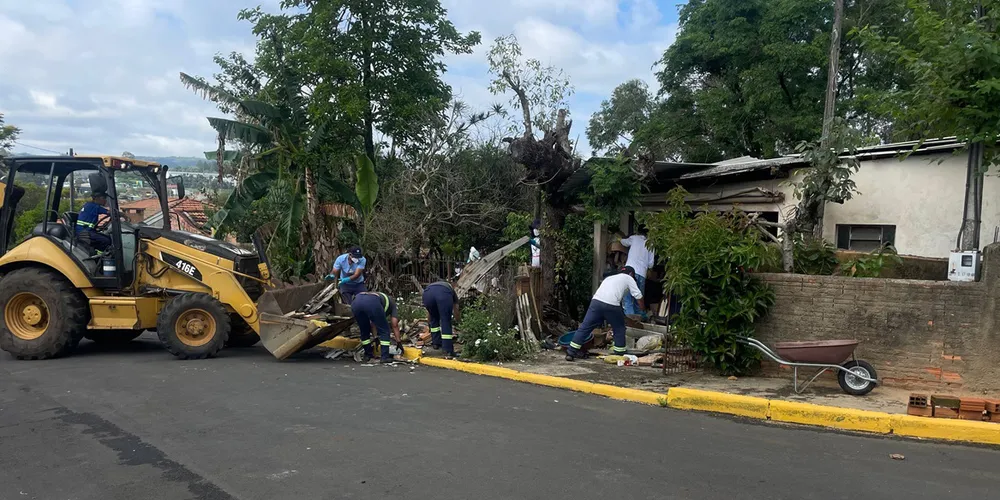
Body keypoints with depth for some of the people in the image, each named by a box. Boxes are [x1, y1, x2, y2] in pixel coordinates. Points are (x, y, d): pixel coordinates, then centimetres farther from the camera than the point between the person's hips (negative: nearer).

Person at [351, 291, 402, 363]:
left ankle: (368, 355, 33)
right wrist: (398, 342, 30)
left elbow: (372, 322, 49)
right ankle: (384, 357, 10)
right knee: (384, 331, 12)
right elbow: (395, 325, 25)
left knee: (364, 331, 26)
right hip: (372, 303, -6)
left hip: (356, 301, 6)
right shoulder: (392, 304, 33)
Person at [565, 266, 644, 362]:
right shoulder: (628, 278, 21)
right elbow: (638, 295, 13)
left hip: (596, 301, 5)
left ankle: (571, 352, 4)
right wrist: (643, 309, 28)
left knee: (585, 327, 5)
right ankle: (620, 353, 20)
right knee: (619, 328, 16)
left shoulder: (609, 277, 36)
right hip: (611, 304, -4)